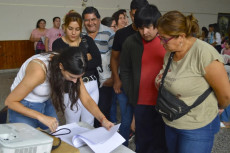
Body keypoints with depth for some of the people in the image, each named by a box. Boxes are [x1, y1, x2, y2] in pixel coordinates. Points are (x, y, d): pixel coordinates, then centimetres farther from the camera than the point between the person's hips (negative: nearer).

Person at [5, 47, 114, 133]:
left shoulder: (72, 70, -18)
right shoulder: (39, 71, -36)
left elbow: (86, 99, -12)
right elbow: (10, 102, -27)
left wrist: (103, 119, -28)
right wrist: (41, 117, -33)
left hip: (46, 104, 5)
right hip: (24, 107, -5)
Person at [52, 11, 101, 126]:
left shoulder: (87, 40, 6)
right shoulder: (58, 44, -1)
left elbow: (98, 61, -6)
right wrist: (85, 58, -8)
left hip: (92, 86, 3)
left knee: (89, 124, 14)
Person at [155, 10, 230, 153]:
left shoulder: (204, 54, -24)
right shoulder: (169, 53, 1)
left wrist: (216, 108, 2)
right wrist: (160, 81, 1)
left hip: (197, 129, -7)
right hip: (171, 124, 7)